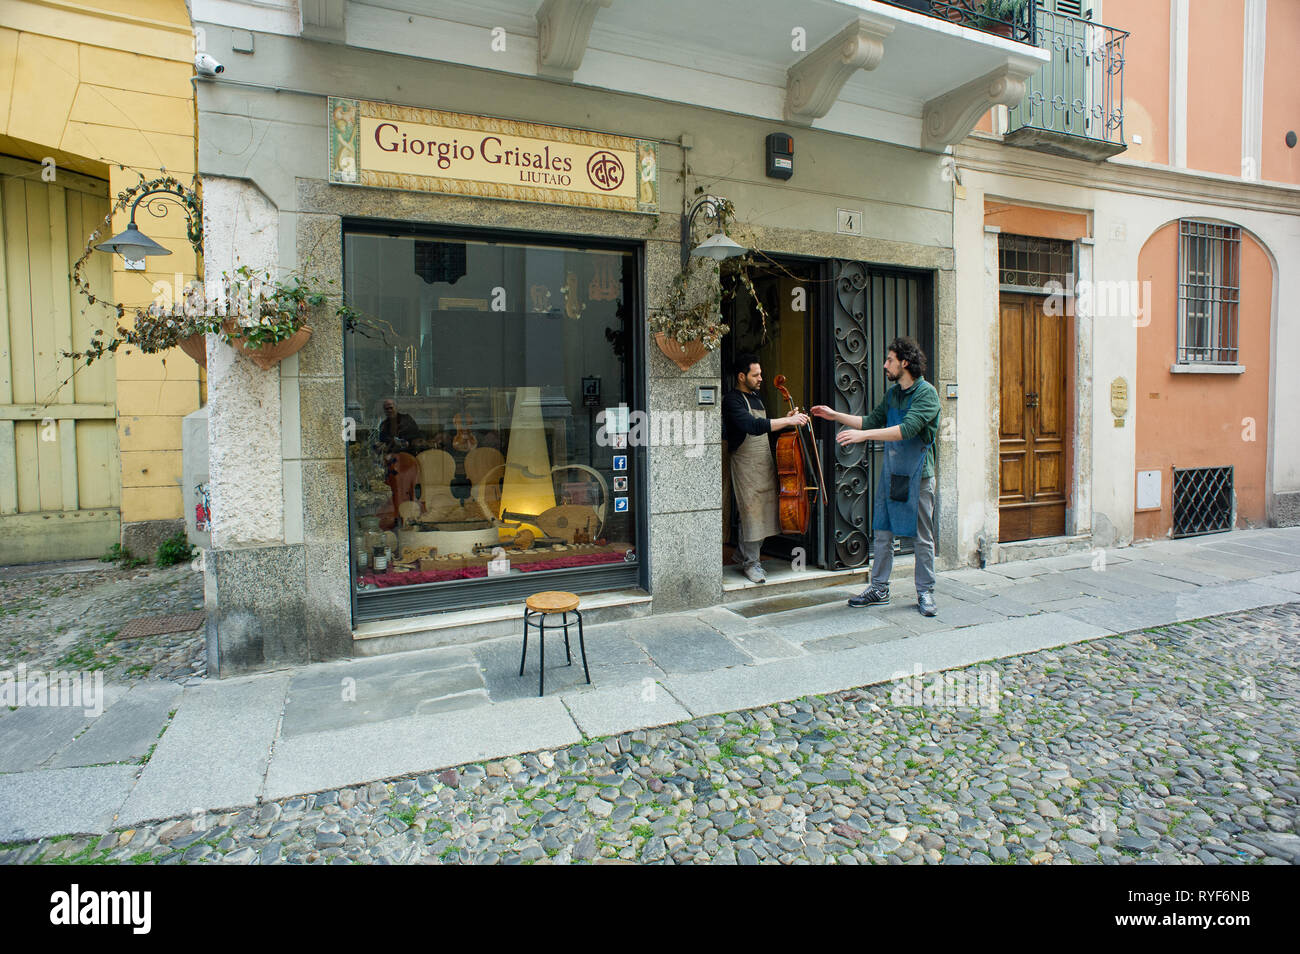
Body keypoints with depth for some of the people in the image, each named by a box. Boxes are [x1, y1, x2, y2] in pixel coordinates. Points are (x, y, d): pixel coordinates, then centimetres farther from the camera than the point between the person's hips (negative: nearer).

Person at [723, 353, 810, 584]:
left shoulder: (756, 397, 18)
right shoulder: (732, 400, -12)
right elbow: (753, 426, -27)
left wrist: (785, 420, 8)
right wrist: (788, 421, -27)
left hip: (765, 461, 8)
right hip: (746, 463, -8)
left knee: (765, 511, 9)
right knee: (753, 513, -5)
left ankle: (742, 554, 25)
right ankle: (751, 563, 8)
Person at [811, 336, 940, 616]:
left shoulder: (926, 393, -13)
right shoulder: (893, 393, 13)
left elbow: (907, 429, -25)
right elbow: (872, 421, 21)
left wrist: (864, 434, -30)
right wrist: (835, 415, 16)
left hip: (917, 474, -7)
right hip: (890, 471, 7)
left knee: (922, 537, 3)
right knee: (883, 532, 9)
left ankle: (925, 592, 16)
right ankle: (879, 589, 19)